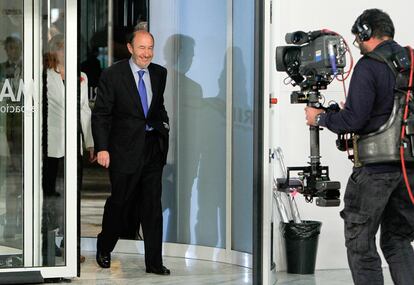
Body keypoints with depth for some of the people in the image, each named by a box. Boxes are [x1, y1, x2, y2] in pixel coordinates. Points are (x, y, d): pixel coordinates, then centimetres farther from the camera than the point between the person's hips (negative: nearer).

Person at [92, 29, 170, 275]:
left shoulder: (160, 74, 8)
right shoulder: (112, 75, -7)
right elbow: (101, 114, -7)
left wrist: (164, 126, 8)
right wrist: (102, 148, -13)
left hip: (153, 147, 4)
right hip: (125, 150, -4)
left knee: (153, 206, 3)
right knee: (120, 202, 8)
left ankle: (154, 262, 8)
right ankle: (104, 250, 31)